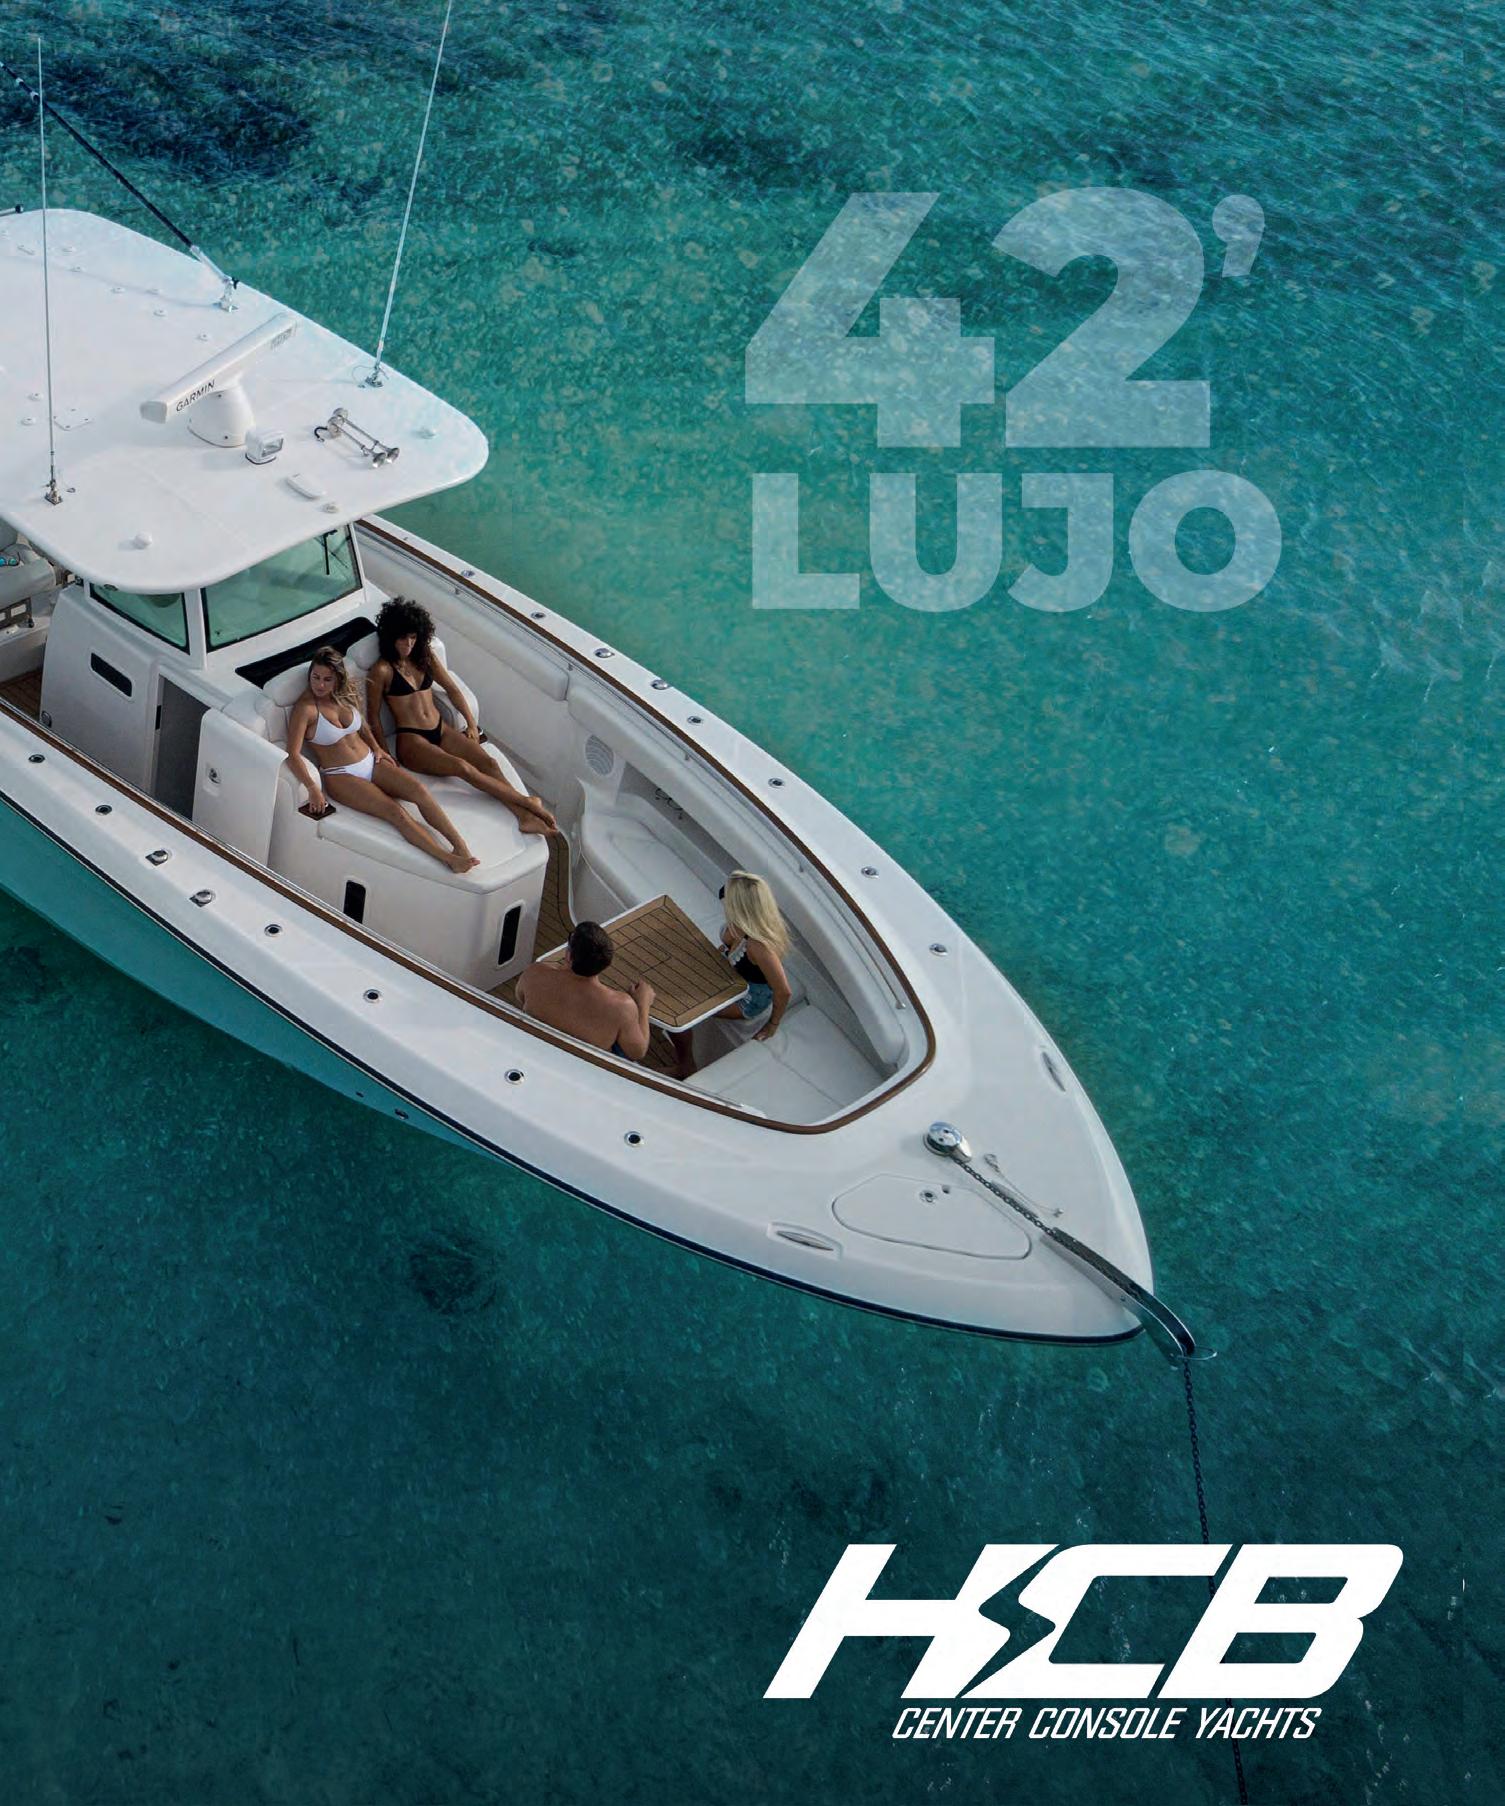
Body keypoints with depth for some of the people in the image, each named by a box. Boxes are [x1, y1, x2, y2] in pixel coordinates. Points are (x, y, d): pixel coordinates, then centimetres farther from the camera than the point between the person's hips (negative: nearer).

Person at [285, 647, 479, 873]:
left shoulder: (344, 695, 7)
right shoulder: (305, 708, -13)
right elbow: (293, 754, -20)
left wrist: (376, 747, 11)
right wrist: (313, 789, -29)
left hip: (370, 762, 6)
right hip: (340, 776, -6)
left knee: (417, 788, -21)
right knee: (394, 810, -27)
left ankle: (460, 846, -29)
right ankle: (448, 859, -36)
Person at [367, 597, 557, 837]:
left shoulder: (425, 656, 11)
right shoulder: (382, 670, -7)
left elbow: (451, 688, 18)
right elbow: (373, 715, -4)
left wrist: (471, 723, 10)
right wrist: (385, 755, -7)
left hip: (441, 730, 6)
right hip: (411, 740, -6)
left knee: (488, 762, -20)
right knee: (463, 767, -30)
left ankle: (524, 816, -35)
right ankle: (527, 802, -30)